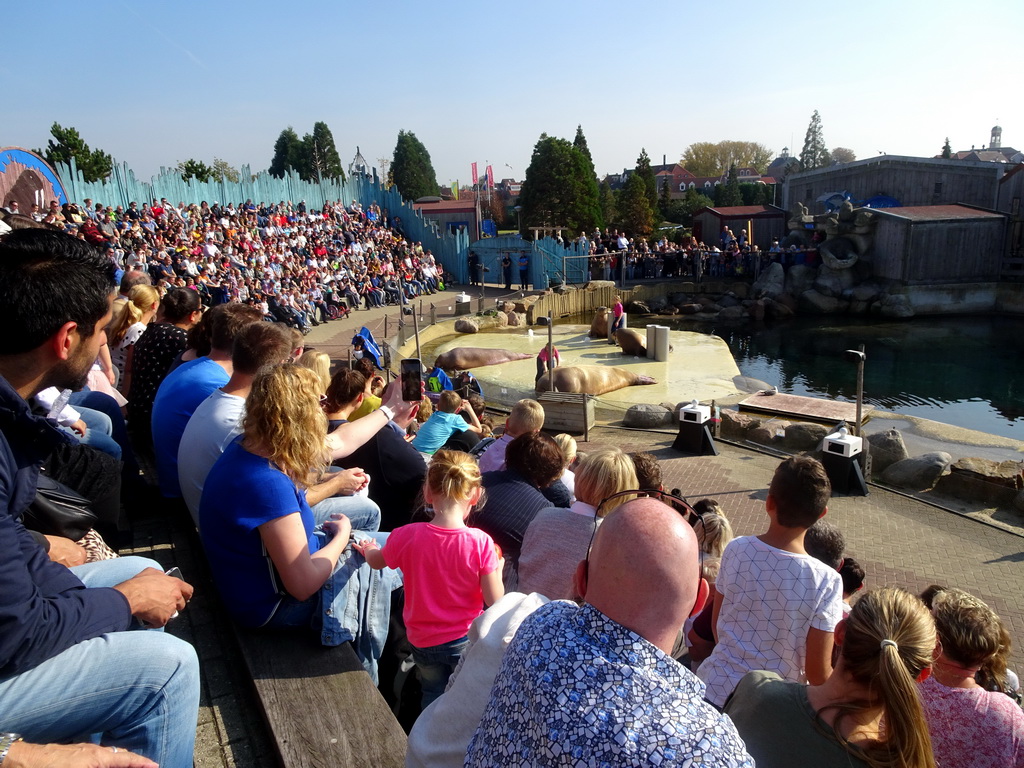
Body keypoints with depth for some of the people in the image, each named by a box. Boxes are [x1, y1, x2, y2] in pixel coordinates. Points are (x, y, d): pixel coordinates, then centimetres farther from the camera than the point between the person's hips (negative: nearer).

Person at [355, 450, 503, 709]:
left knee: (433, 694, 27)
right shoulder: (481, 542, -24)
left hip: (424, 642, 2)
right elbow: (495, 602, -18)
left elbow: (376, 561, 5)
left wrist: (369, 549, 27)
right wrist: (497, 567, -1)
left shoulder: (407, 536, -18)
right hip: (466, 640, -1)